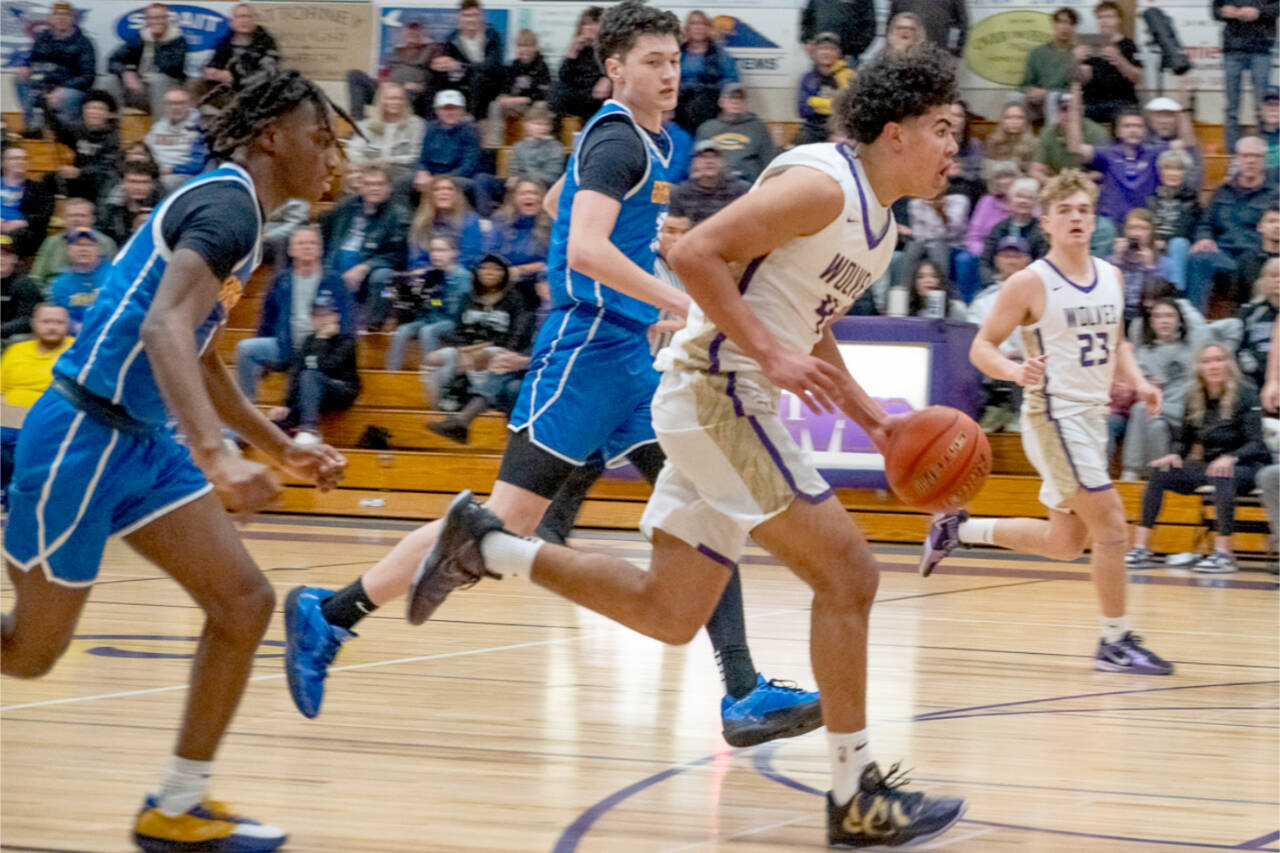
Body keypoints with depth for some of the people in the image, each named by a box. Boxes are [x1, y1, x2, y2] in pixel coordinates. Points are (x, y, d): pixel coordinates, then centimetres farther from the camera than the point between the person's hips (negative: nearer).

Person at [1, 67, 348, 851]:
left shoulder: (230, 208, 15)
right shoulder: (227, 205, -16)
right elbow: (163, 325, -33)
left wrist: (281, 449, 29)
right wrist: (216, 455, -44)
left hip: (144, 441, 9)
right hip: (85, 436, -9)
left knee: (245, 603, 0)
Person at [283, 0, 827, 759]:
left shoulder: (652, 142, 17)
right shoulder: (618, 141, -12)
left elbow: (559, 203, 34)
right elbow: (586, 248, -27)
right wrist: (677, 301, -29)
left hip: (628, 355, 10)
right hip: (586, 349, -10)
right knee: (511, 521, -10)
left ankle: (745, 695, -6)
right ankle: (330, 615, -1)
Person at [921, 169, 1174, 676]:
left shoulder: (1110, 277, 9)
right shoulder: (1031, 283, -11)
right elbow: (981, 347, -8)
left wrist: (1136, 382, 4)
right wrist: (1015, 371, -28)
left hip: (1093, 415, 8)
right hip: (1054, 414, -8)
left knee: (1065, 542, 15)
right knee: (1110, 522, -14)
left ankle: (957, 528, 32)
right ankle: (1116, 642, -5)